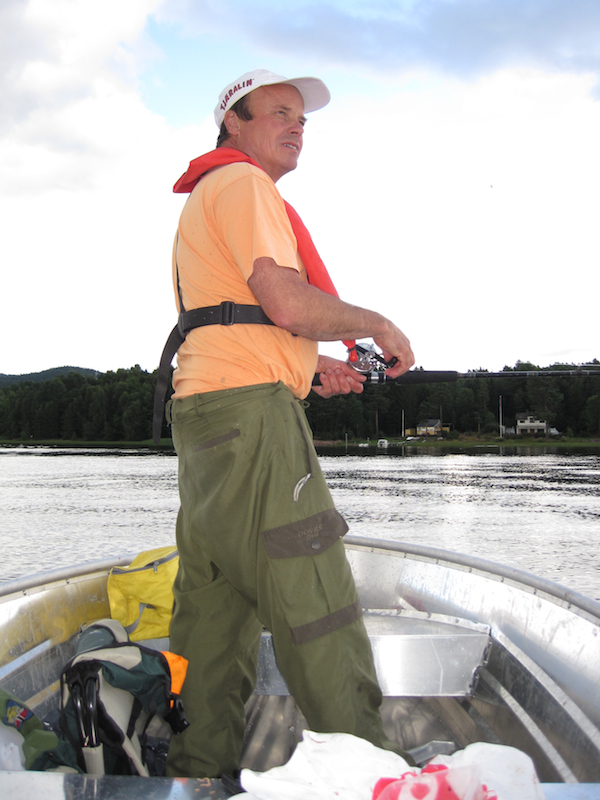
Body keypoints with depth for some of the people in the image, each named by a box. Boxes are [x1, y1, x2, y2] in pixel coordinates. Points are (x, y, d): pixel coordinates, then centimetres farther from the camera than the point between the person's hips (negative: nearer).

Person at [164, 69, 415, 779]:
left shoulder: (204, 200, 30)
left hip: (203, 413, 11)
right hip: (250, 410, -11)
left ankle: (200, 764, 17)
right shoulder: (240, 181, -3)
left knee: (214, 606, 10)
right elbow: (288, 303, -16)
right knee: (314, 602, -8)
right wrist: (377, 324, -1)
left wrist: (311, 368, 17)